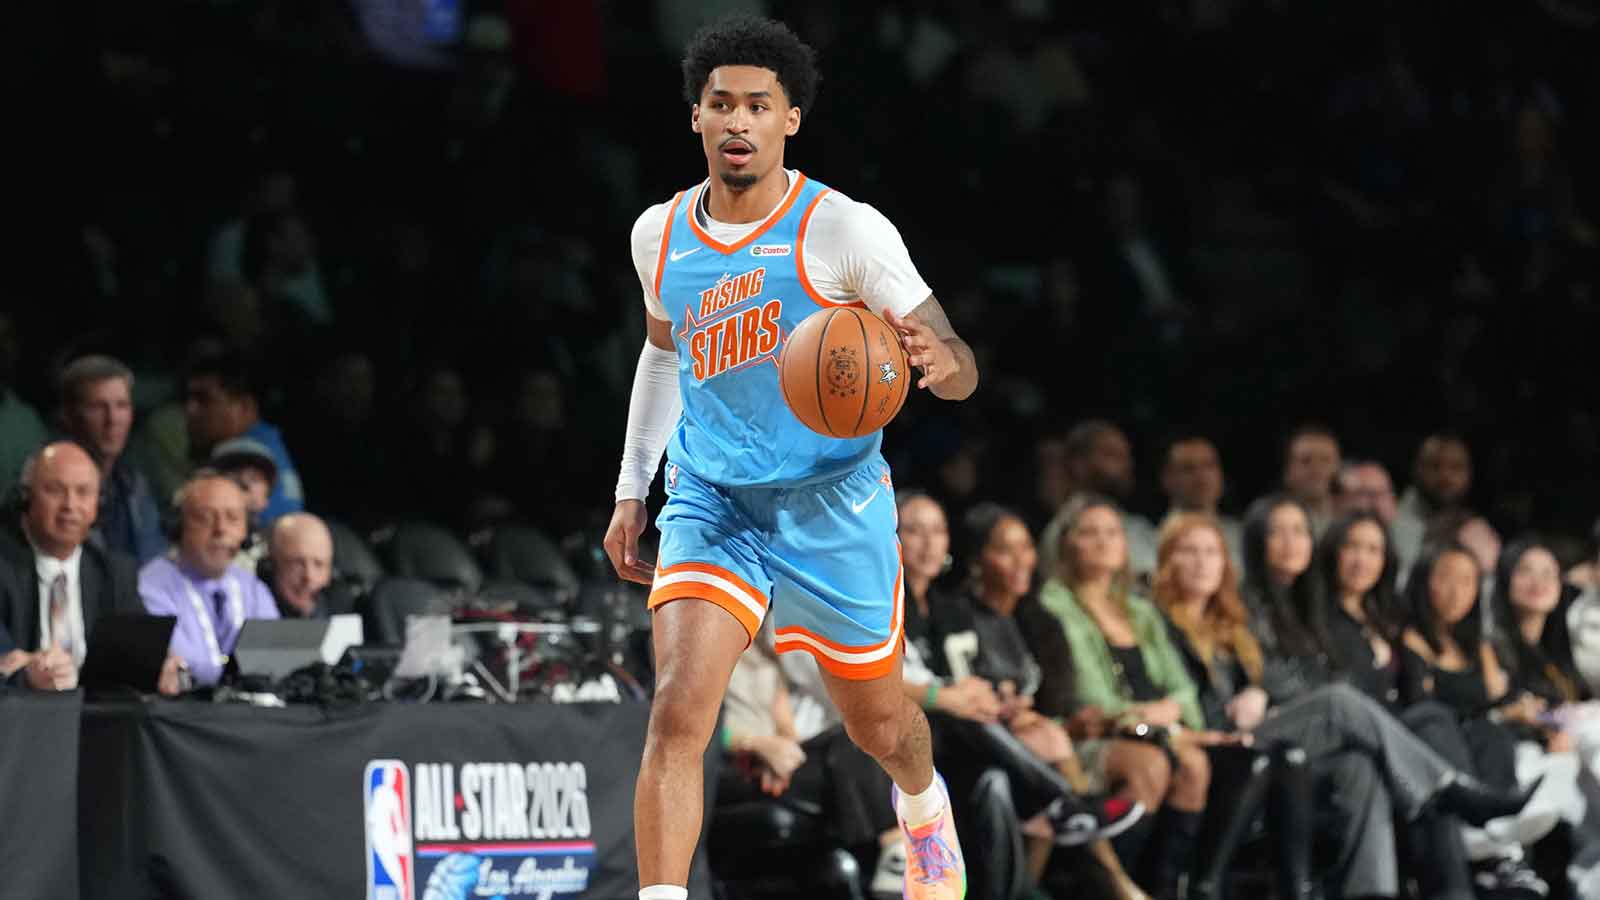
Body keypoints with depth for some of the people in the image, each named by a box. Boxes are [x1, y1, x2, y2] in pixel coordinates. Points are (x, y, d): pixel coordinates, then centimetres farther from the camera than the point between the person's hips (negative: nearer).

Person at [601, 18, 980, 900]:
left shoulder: (845, 231, -13)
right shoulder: (660, 234, 1)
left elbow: (958, 367, -13)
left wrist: (939, 361, -38)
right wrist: (631, 489, 20)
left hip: (831, 504, -2)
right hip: (710, 502, 2)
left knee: (876, 722, 17)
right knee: (676, 714, -20)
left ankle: (924, 806, 53)